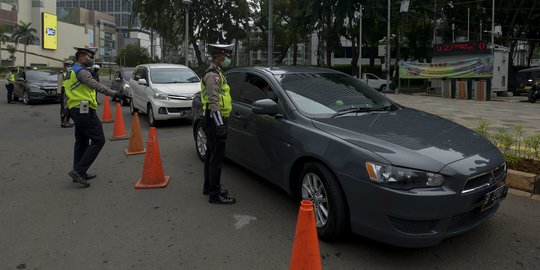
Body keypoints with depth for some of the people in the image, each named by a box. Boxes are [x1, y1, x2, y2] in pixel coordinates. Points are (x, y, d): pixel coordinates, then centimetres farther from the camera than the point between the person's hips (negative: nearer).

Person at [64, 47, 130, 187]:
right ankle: (79, 170, -12)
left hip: (75, 111, 11)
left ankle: (79, 173, 22)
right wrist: (115, 94, -38)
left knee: (81, 142, 16)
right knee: (98, 140, -9)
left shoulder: (71, 71, 21)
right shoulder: (81, 71, -12)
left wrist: (67, 113, 33)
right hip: (85, 111, -11)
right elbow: (96, 86, -28)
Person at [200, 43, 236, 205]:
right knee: (217, 158, -7)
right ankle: (215, 194, -2)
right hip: (214, 121, -11)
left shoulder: (216, 73, 18)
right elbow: (214, 103, -23)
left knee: (211, 156, 17)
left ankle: (208, 187, 29)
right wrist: (220, 125, -27)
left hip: (214, 121, 11)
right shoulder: (212, 75, -15)